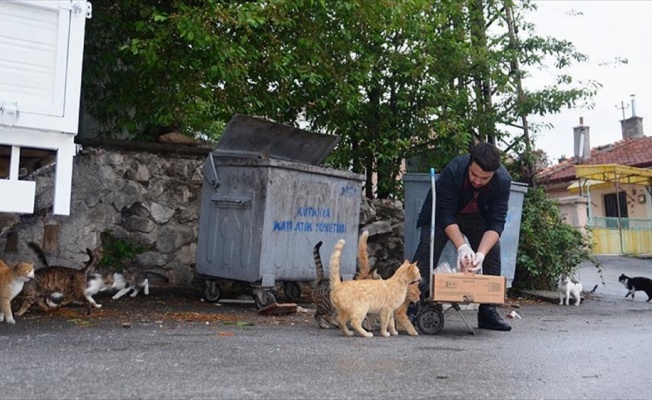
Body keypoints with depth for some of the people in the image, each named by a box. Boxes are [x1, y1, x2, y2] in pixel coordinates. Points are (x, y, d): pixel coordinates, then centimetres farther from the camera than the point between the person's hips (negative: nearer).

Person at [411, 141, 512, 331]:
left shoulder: (503, 181, -29)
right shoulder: (453, 171, -36)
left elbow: (496, 222, -28)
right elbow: (446, 215, -32)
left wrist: (481, 253, -41)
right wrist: (462, 247, -42)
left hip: (477, 216, 3)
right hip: (442, 211, -3)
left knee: (493, 250, -8)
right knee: (426, 252, -16)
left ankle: (488, 311, 3)